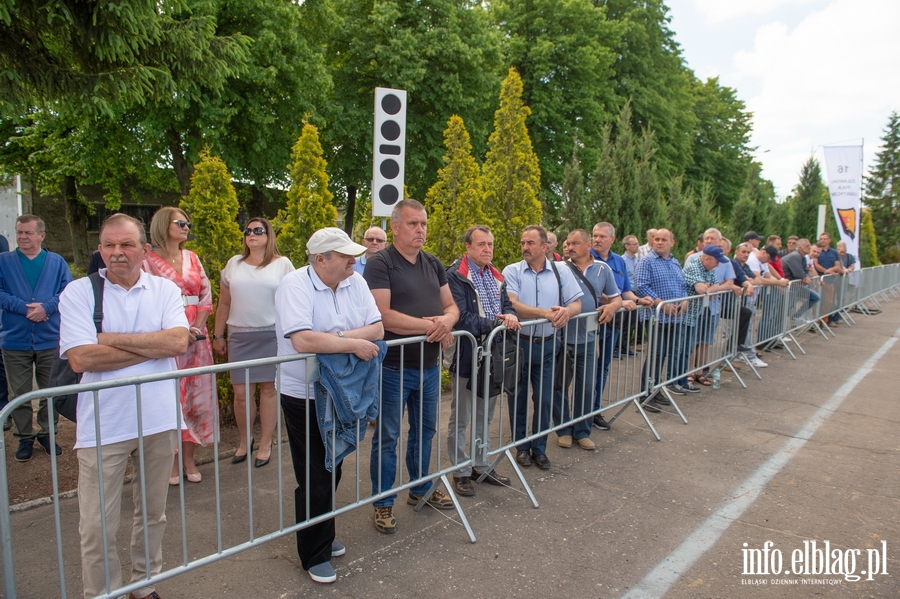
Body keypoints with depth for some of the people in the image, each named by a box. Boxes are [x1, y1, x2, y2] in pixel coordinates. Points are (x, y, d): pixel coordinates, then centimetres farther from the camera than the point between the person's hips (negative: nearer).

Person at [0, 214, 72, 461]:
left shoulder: (56, 262, 4)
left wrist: (46, 307, -19)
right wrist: (24, 308, -18)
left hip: (50, 340, 0)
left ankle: (47, 434, 25)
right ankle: (25, 438, 22)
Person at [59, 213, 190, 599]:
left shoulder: (165, 290, 3)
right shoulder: (78, 292, -4)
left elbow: (178, 342, -13)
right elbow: (80, 358, -16)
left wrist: (112, 338, -15)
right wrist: (154, 345, -12)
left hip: (158, 419, 3)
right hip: (103, 426, -2)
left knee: (153, 514, 19)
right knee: (97, 527, 6)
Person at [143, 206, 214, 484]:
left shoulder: (192, 258, 13)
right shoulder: (150, 260, -2)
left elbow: (206, 294, 9)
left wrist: (197, 327, -5)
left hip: (197, 335, 5)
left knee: (195, 396, 6)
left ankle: (189, 459, 17)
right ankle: (172, 462, 11)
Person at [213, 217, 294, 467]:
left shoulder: (282, 264, 1)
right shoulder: (234, 264, 10)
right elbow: (224, 303, 13)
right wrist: (218, 336, 12)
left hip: (272, 336, -2)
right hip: (239, 337, 3)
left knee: (268, 389, 4)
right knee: (241, 393, 4)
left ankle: (265, 444, 18)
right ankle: (244, 441, 24)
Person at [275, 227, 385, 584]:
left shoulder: (355, 282, 0)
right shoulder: (295, 285, -19)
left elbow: (376, 329, -5)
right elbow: (302, 340, -32)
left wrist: (337, 336, -20)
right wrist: (353, 344, -25)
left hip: (342, 392, 6)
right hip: (304, 396, -6)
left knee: (332, 469, 20)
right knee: (315, 478, 4)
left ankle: (323, 536, 41)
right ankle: (314, 555, 24)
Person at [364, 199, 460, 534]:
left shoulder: (433, 265, 10)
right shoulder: (380, 264, -12)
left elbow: (451, 305, 12)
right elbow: (383, 315, -22)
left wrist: (447, 321, -12)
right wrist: (430, 325, -19)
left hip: (429, 365, 7)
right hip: (394, 367, -6)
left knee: (425, 430, 20)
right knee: (387, 437, 6)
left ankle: (421, 489, 39)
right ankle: (383, 503, 23)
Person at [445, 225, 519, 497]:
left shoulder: (495, 276, 12)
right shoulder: (456, 275, -13)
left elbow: (507, 305, 11)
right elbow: (461, 318, -21)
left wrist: (511, 316, -12)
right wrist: (495, 323, -20)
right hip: (467, 355, -7)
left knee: (485, 415, 19)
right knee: (460, 418, 7)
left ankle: (481, 465, 34)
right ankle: (461, 472, 21)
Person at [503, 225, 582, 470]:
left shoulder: (561, 271, 2)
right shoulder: (512, 271, -6)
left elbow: (577, 303, 0)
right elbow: (513, 305, -18)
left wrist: (567, 311, -23)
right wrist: (546, 313, -28)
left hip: (547, 345, 2)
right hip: (519, 343, -2)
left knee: (544, 399, 10)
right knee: (518, 397, 10)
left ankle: (539, 448, 27)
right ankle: (521, 446, 28)